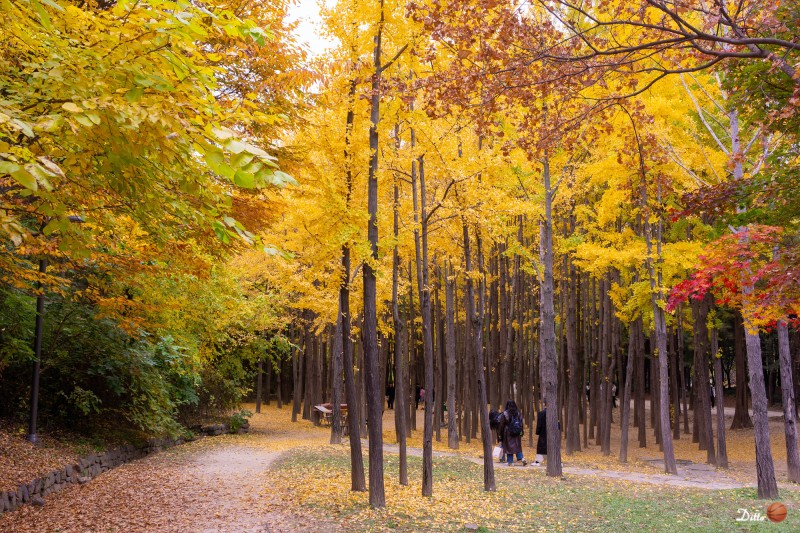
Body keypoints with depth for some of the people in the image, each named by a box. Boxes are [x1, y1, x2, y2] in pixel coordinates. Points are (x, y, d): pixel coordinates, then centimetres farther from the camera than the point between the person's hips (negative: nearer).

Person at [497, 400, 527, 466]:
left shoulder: (504, 414, -11)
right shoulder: (519, 413, 0)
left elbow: (501, 426, -7)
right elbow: (521, 424, 3)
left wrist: (500, 435, -1)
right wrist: (521, 433, 11)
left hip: (508, 433, -3)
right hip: (517, 434, 3)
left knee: (509, 447, 6)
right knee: (518, 447, 12)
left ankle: (510, 462, 6)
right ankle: (522, 458, -6)